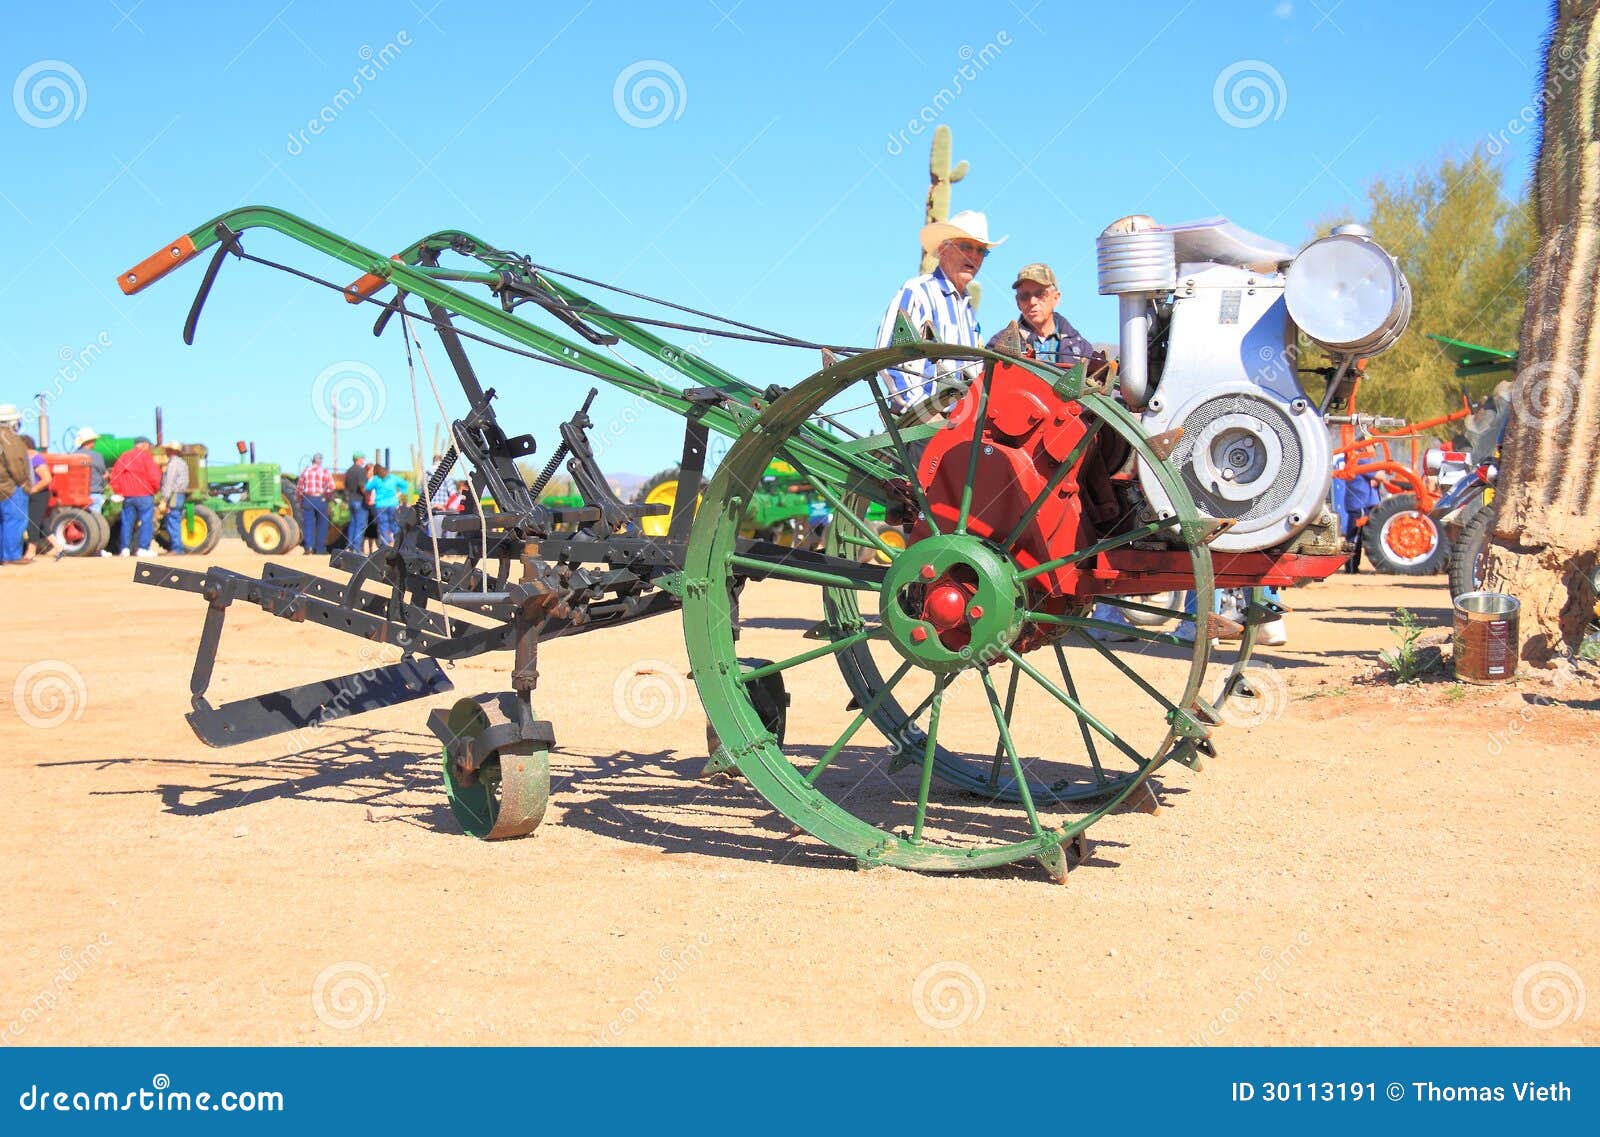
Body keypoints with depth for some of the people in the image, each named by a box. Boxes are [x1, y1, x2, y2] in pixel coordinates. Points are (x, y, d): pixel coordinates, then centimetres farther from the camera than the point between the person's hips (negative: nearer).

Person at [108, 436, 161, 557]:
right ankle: (143, 548, -5)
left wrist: (118, 492, 10)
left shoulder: (124, 457, 12)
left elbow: (114, 476, 8)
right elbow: (154, 476, -12)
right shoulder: (145, 456, -5)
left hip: (127, 496, 5)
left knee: (127, 521, 9)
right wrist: (155, 489, 4)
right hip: (144, 495, -5)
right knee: (146, 521, -1)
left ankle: (125, 548, 8)